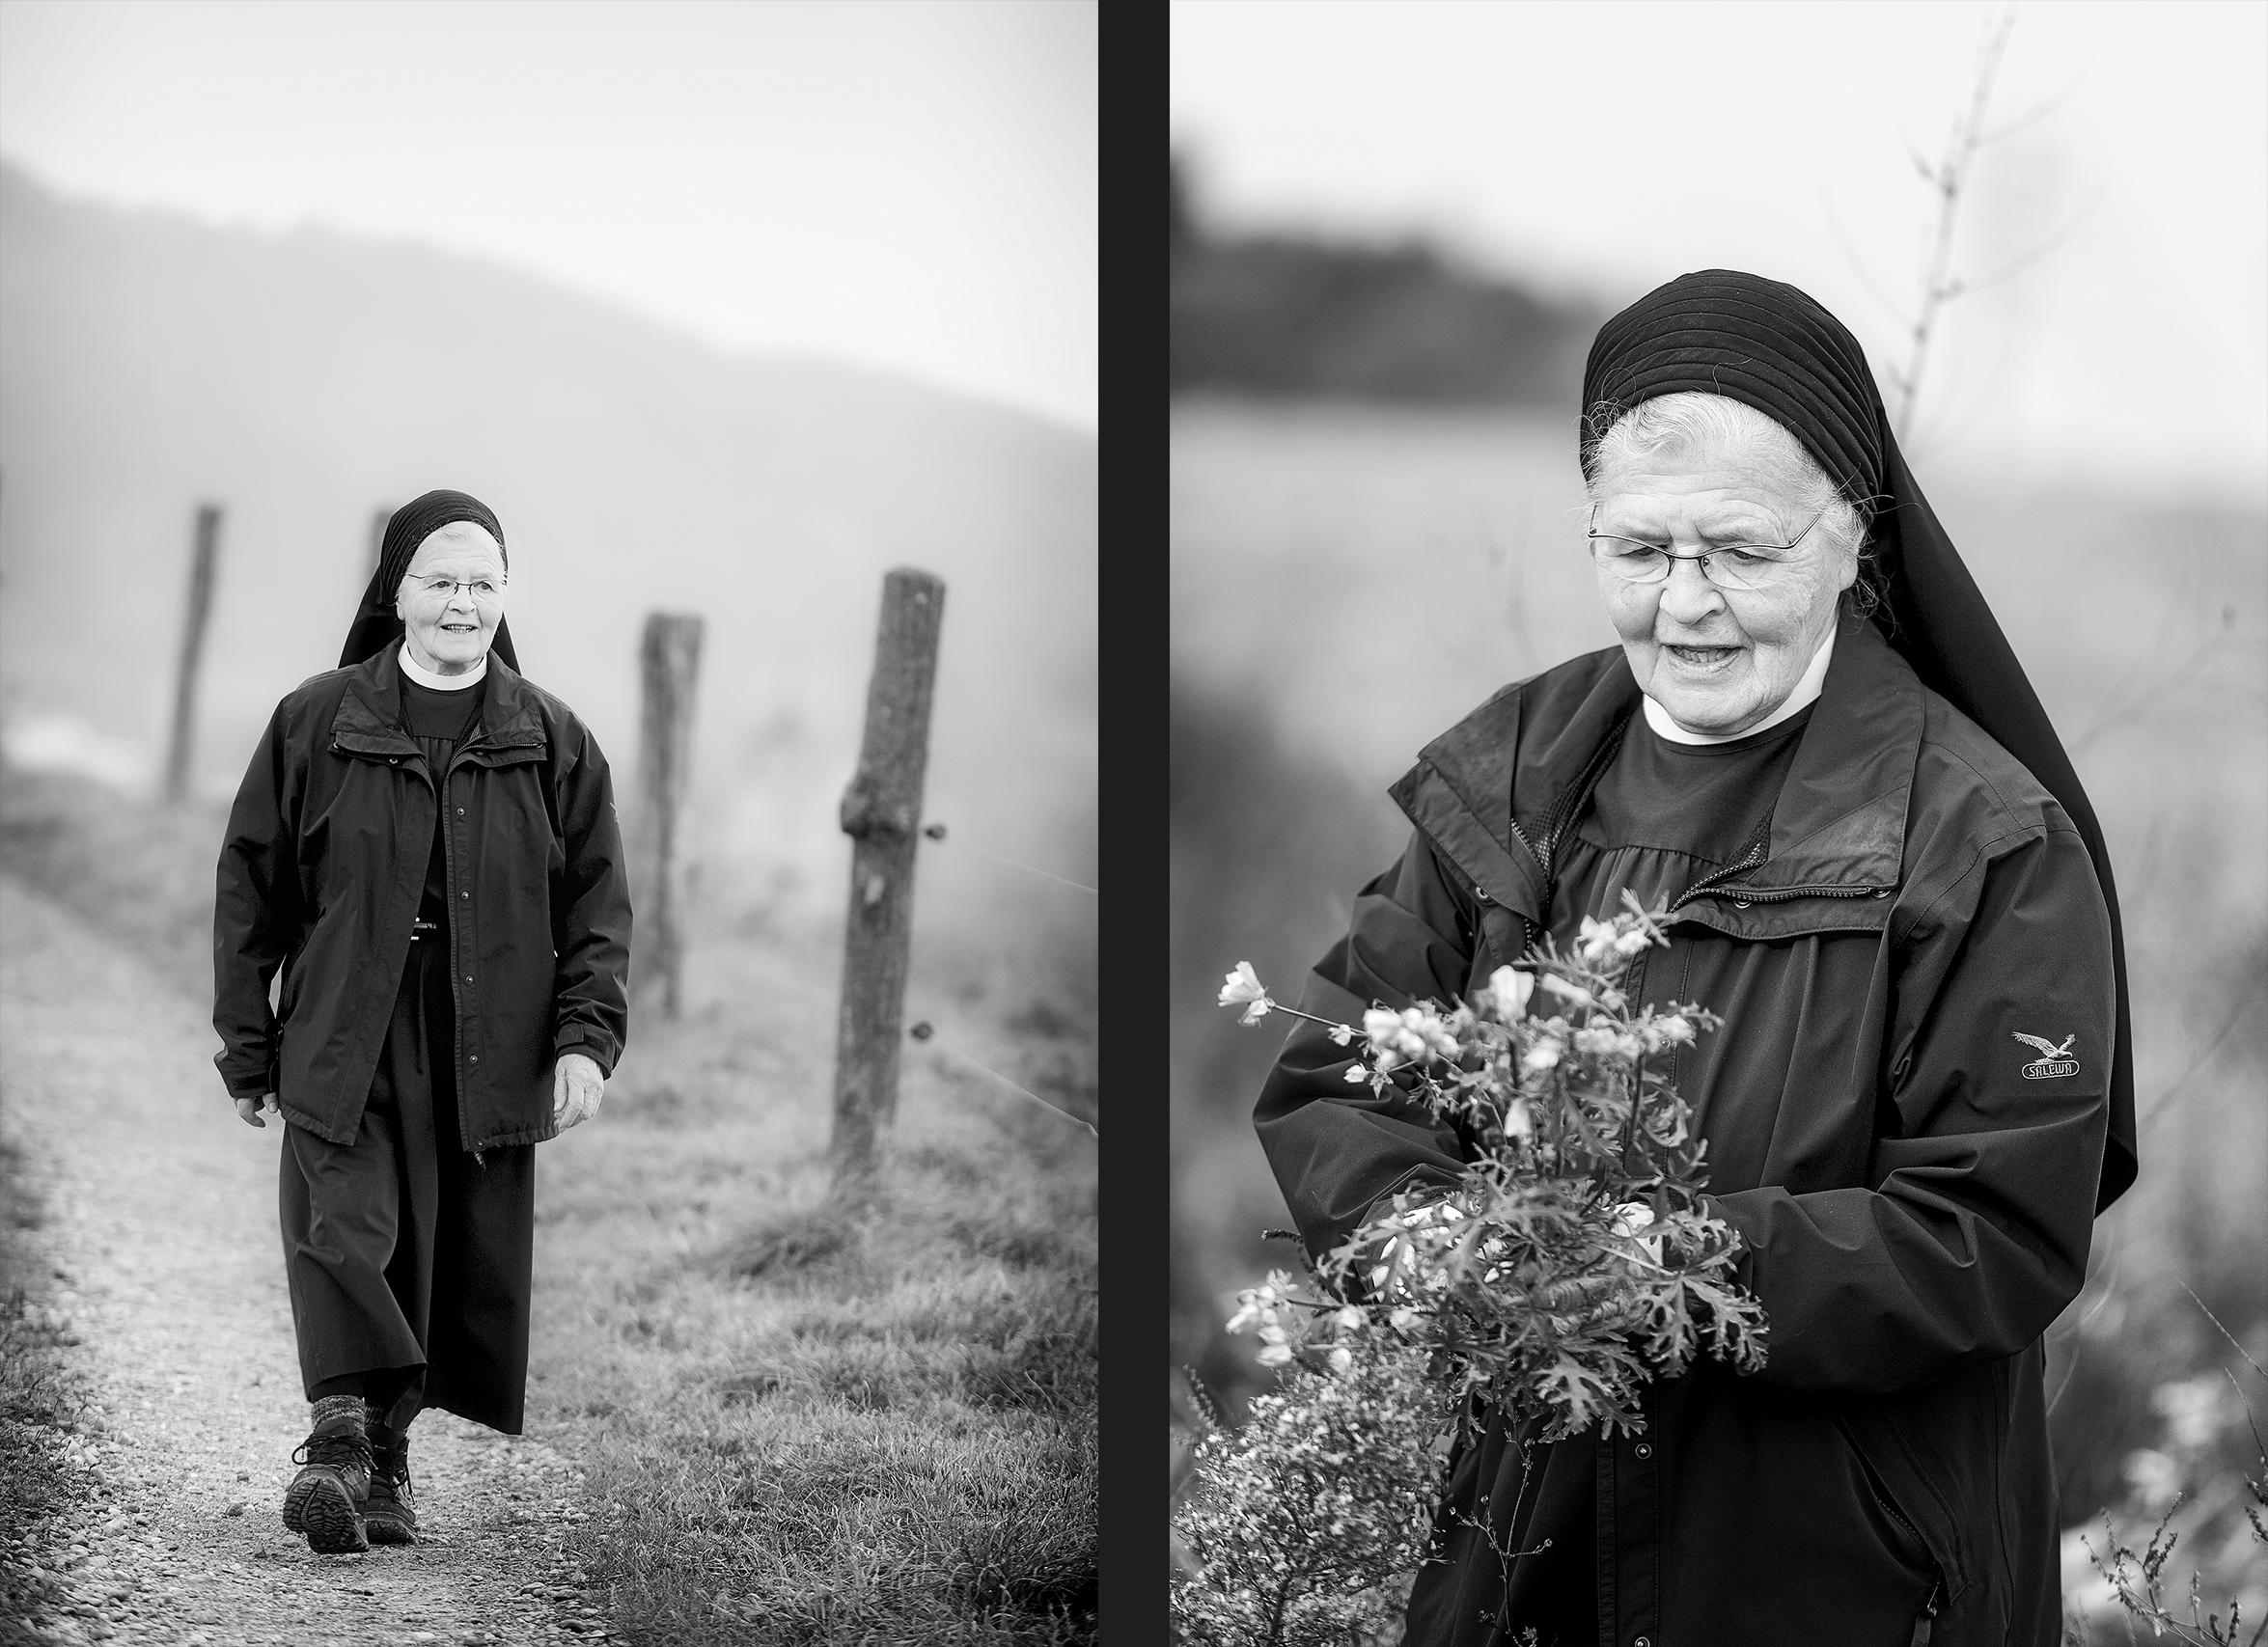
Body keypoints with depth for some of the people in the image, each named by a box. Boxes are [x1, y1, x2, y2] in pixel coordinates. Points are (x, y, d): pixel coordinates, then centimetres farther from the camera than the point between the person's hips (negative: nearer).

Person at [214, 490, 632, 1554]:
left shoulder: (553, 742, 9)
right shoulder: (316, 724, 4)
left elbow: (598, 905, 9)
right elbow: (250, 886, 6)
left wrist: (586, 1038, -5)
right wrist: (249, 1051, 4)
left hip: (489, 1055, 2)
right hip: (344, 1039, -2)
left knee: (463, 1269, 3)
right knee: (345, 1230, -19)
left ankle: (381, 1463, 13)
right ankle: (342, 1439, -26)